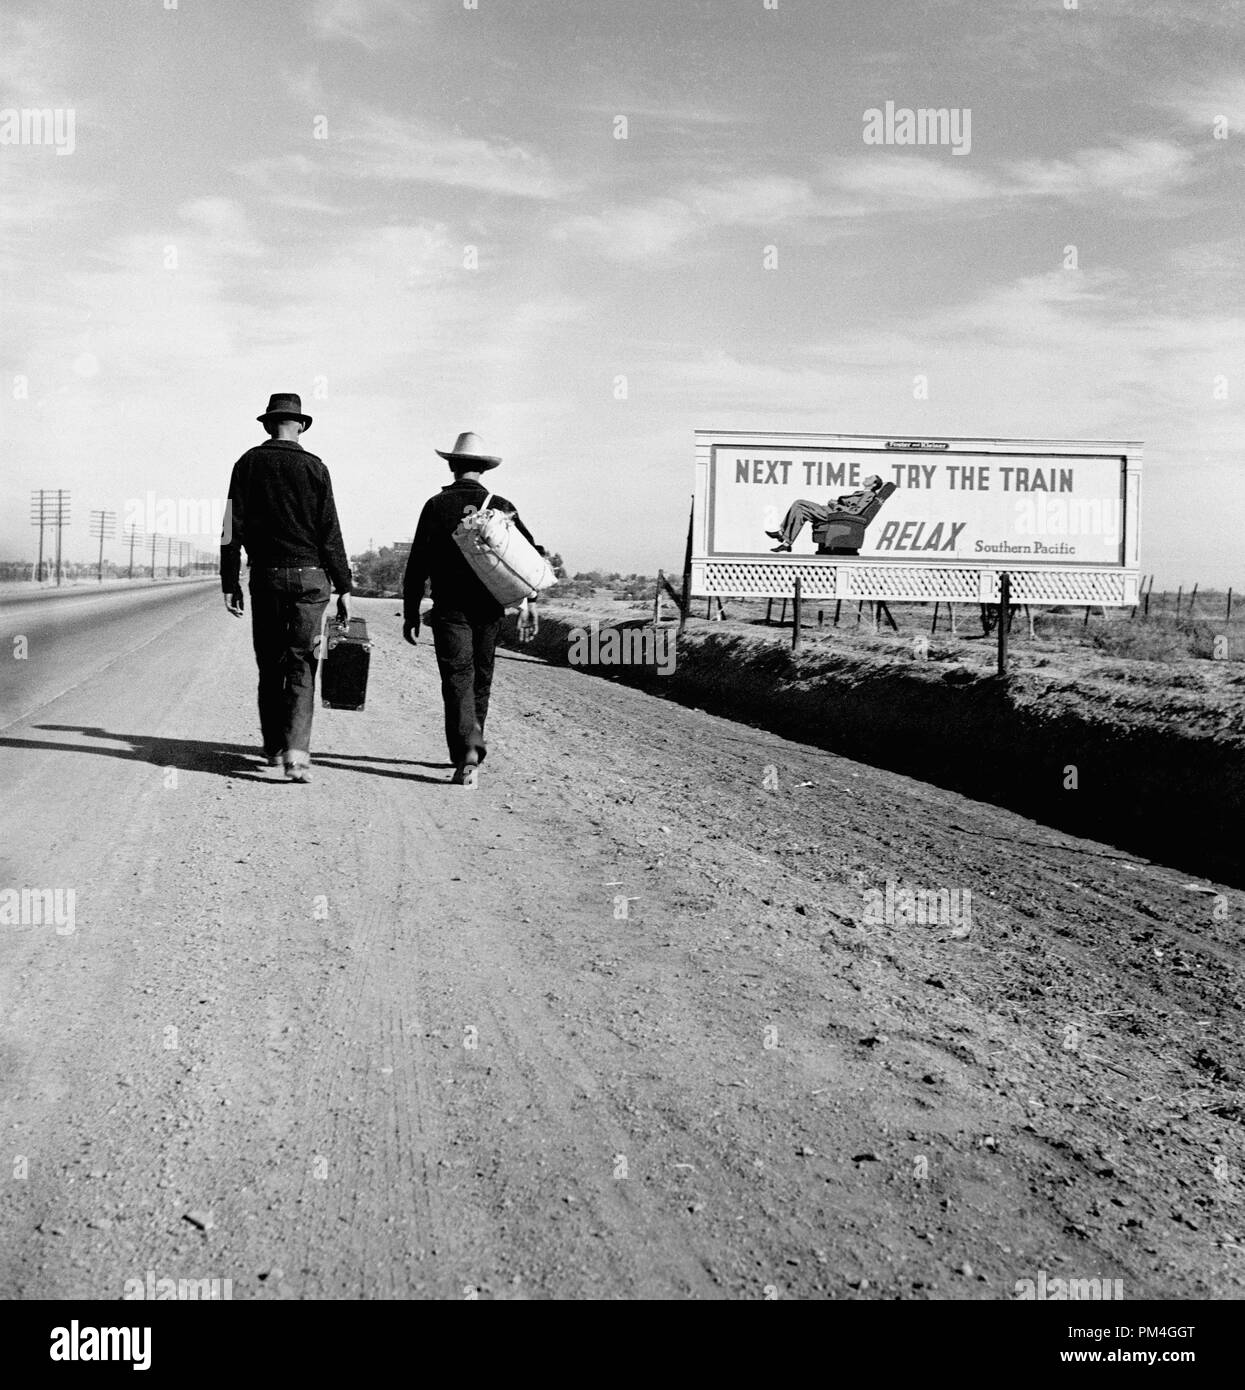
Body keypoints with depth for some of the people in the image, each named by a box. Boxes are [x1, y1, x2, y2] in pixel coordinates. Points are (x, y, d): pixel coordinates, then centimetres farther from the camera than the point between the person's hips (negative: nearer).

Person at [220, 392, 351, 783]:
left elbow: (233, 528, 1)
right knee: (301, 667, -1)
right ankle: (296, 754, -14)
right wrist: (343, 589, 2)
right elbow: (330, 534, -2)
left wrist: (230, 583, 5)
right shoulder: (314, 467, -1)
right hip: (310, 576, -1)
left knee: (270, 666, 14)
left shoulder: (248, 463, 3)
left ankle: (274, 748, 23)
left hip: (266, 577, 1)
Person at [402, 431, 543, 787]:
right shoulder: (501, 507, 4)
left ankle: (467, 752, -23)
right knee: (480, 680, 16)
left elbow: (417, 564, -2)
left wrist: (410, 613, 3)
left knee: (457, 678, -5)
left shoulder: (437, 505, -1)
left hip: (450, 609, -3)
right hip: (490, 609, 3)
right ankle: (471, 750, 28)